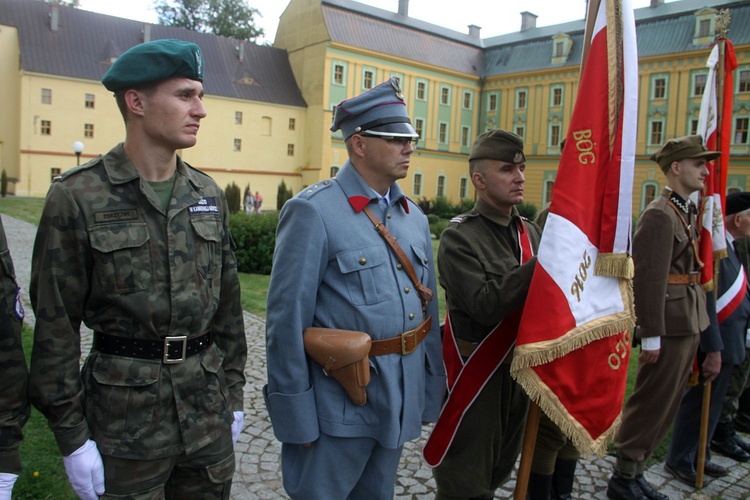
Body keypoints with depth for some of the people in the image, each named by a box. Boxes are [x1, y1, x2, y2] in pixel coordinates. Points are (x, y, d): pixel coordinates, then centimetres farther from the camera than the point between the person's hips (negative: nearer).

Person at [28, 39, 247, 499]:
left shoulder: (209, 196, 4)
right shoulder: (76, 198, -9)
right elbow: (56, 326, -8)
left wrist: (232, 393, 10)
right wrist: (72, 435, -7)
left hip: (207, 406, 4)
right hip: (125, 413, -4)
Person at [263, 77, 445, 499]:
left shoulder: (415, 217, 7)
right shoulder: (313, 212, -14)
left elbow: (428, 309, 11)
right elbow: (287, 320, -15)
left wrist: (431, 393, 13)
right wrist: (295, 415, -12)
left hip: (400, 403, 7)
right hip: (338, 406, -6)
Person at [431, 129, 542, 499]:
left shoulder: (533, 232, 5)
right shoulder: (459, 237, -15)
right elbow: (485, 306, -25)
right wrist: (541, 263, -27)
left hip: (519, 367, 6)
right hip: (475, 371, -6)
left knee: (500, 467, 23)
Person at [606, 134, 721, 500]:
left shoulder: (687, 212, 15)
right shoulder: (659, 215, -15)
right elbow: (648, 279, -20)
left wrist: (699, 326, 15)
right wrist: (651, 336, -20)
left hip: (689, 325, 9)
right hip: (670, 326, -9)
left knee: (665, 405, 15)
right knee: (651, 403, 0)